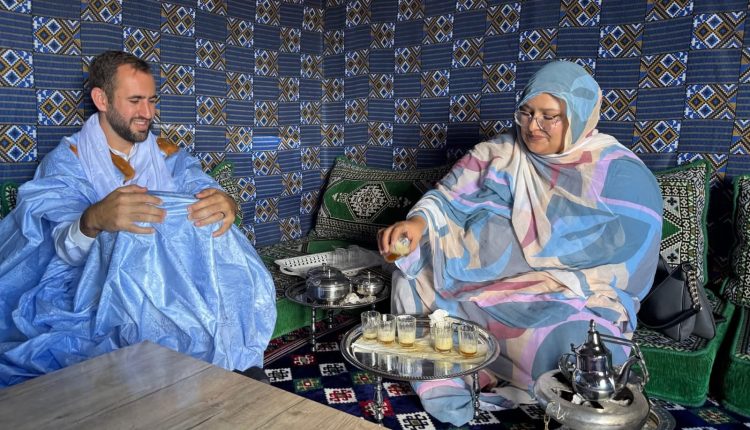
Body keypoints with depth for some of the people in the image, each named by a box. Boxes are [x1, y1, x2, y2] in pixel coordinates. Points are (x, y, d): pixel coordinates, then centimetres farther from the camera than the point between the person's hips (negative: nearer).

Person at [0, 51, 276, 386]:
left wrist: (225, 204, -31)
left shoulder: (168, 155, 11)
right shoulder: (67, 161, -1)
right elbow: (66, 250, -13)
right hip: (100, 292, -3)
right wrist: (93, 220, -38)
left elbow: (203, 188, -6)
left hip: (174, 280, 3)